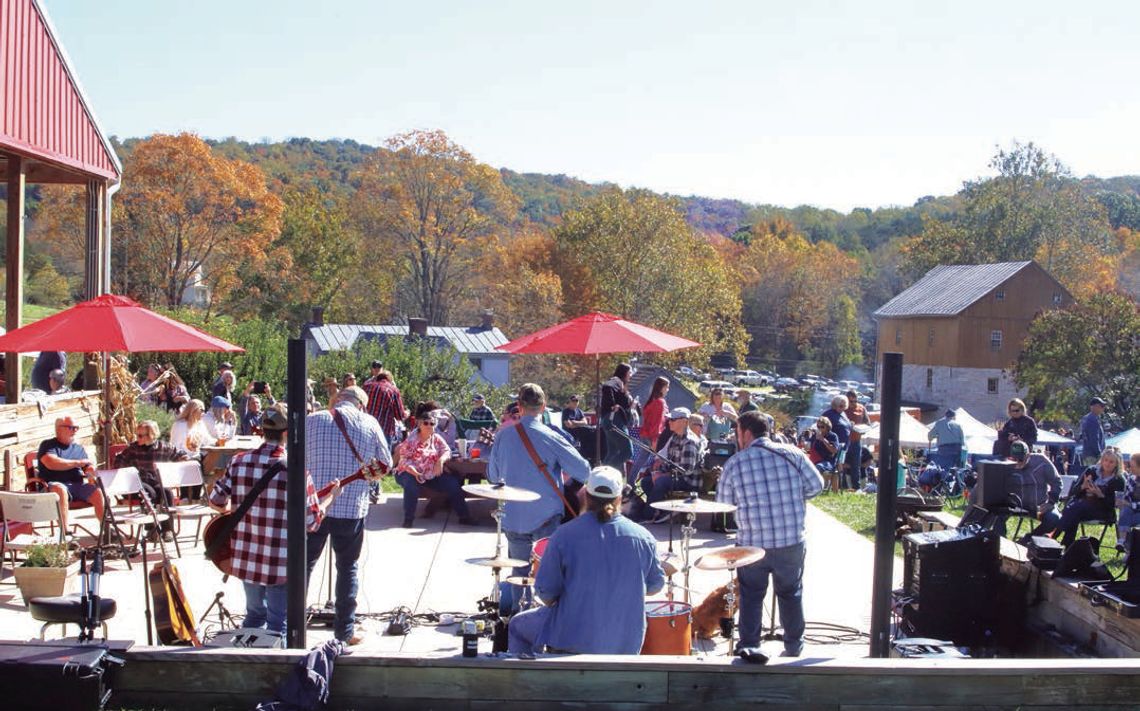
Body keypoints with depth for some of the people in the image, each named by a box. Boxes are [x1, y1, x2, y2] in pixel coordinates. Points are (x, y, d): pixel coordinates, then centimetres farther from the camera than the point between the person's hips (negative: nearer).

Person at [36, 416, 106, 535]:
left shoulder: (79, 448, 24)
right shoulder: (48, 445, 8)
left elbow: (89, 468, 19)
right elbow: (52, 463, -12)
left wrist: (91, 473, -7)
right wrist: (79, 463, -6)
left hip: (78, 485, 5)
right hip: (55, 484, -4)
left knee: (98, 491, -24)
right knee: (60, 489, -39)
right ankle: (65, 533, -41)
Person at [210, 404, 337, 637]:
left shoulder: (239, 461, -4)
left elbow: (216, 501, 4)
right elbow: (311, 521, -11)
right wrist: (330, 497, 5)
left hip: (246, 558, 5)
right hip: (281, 564, -5)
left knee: (254, 617, 23)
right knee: (278, 627, 7)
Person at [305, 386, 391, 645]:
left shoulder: (313, 420, 0)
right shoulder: (369, 423, -1)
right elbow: (386, 464, 5)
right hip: (352, 507, -1)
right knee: (347, 568, 11)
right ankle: (345, 631, 13)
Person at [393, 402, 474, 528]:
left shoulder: (436, 438, 1)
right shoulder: (411, 439, -15)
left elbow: (447, 451, -7)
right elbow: (404, 460, -20)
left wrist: (441, 460, -31)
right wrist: (415, 473, -38)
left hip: (431, 475, 5)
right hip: (409, 473, -5)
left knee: (453, 483, -9)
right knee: (412, 484, -38)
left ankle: (463, 516, 1)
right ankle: (408, 518, -25)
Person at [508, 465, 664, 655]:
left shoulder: (565, 535, -13)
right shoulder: (643, 537, -5)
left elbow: (545, 591, -11)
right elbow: (655, 585, 6)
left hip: (572, 639, -3)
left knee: (518, 625, 22)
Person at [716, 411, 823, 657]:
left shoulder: (734, 463, -7)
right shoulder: (792, 454, -4)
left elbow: (722, 504, 0)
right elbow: (816, 486, -1)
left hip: (752, 544, -1)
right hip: (792, 541, 2)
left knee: (751, 597, 14)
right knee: (791, 594, 18)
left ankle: (749, 648, 20)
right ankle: (794, 648, 27)